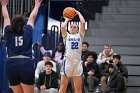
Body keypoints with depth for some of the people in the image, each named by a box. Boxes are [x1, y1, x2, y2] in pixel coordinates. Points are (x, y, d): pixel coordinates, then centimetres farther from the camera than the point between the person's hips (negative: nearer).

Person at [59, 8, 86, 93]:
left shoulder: (80, 35, 15)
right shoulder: (66, 36, 13)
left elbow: (83, 23, 4)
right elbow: (63, 27, -5)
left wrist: (78, 13, 15)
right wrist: (67, 19, 13)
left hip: (78, 62, 2)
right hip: (68, 61, -1)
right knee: (63, 86, -2)